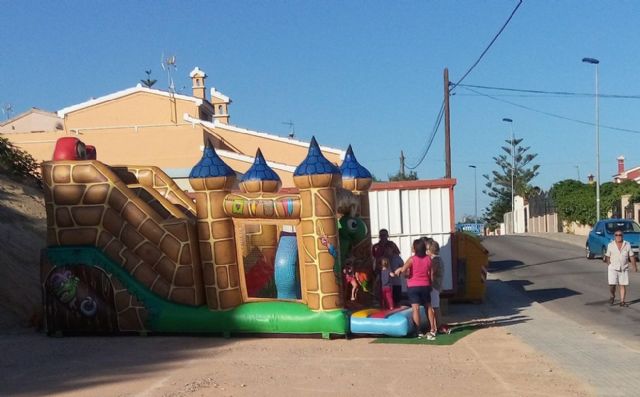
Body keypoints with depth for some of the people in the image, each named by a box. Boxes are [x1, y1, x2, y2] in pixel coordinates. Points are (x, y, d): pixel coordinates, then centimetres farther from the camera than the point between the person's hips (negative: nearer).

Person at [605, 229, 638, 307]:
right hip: (613, 269, -1)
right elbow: (608, 257, 4)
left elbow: (631, 256, 4)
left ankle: (622, 302, 8)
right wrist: (608, 266, 4)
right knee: (612, 285, -7)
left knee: (623, 285, 1)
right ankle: (612, 296, 21)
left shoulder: (627, 245, 1)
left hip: (624, 269, 1)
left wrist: (634, 266, 2)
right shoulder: (610, 245, -1)